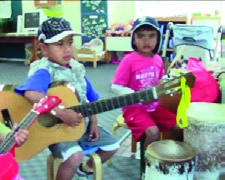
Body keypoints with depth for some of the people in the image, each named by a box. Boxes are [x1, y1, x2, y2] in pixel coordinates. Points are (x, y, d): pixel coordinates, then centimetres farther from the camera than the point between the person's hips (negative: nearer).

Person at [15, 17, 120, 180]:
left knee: (112, 145, 12)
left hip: (82, 124, 8)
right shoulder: (44, 71, -20)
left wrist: (93, 122, 5)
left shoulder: (77, 68, 4)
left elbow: (89, 98, 13)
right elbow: (31, 94, -42)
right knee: (75, 155, -32)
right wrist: (61, 113, -43)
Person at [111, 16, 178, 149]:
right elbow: (115, 87, -15)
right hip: (134, 108, -6)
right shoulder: (129, 60, -14)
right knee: (153, 133, -26)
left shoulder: (158, 60, 4)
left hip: (155, 106, 6)